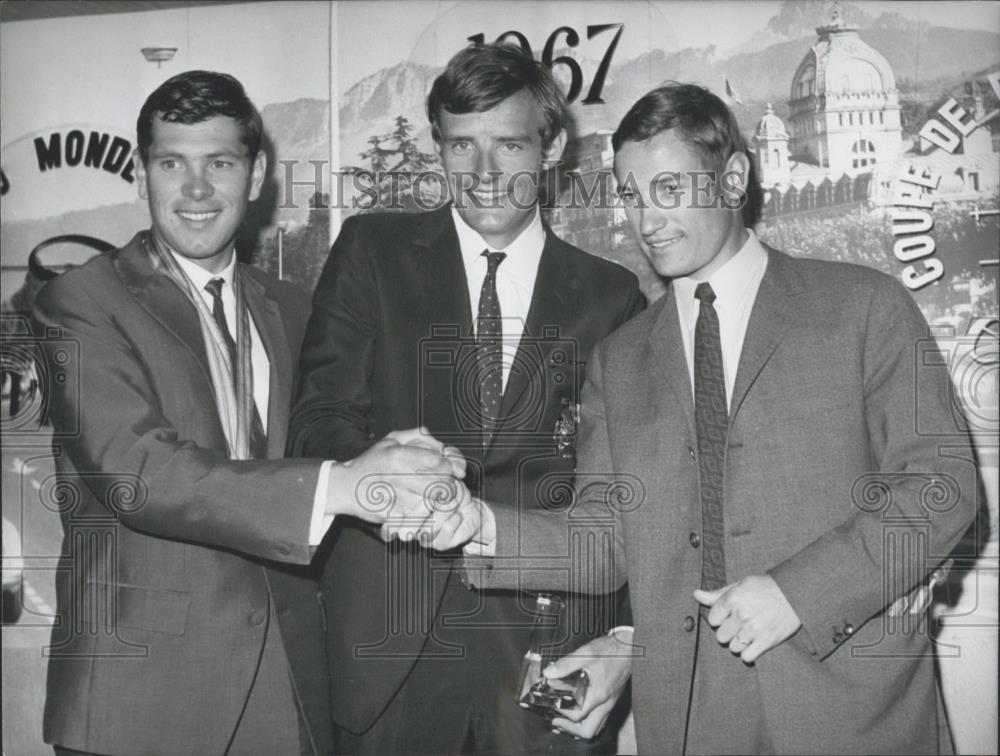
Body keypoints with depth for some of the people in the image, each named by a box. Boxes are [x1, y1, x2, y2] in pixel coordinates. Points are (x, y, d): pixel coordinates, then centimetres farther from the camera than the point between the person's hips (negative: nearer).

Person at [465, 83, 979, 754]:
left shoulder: (865, 307, 0)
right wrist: (478, 526, -13)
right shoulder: (618, 360, 9)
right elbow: (606, 536, 4)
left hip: (849, 700, -2)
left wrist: (798, 591, -15)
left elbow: (941, 483, -5)